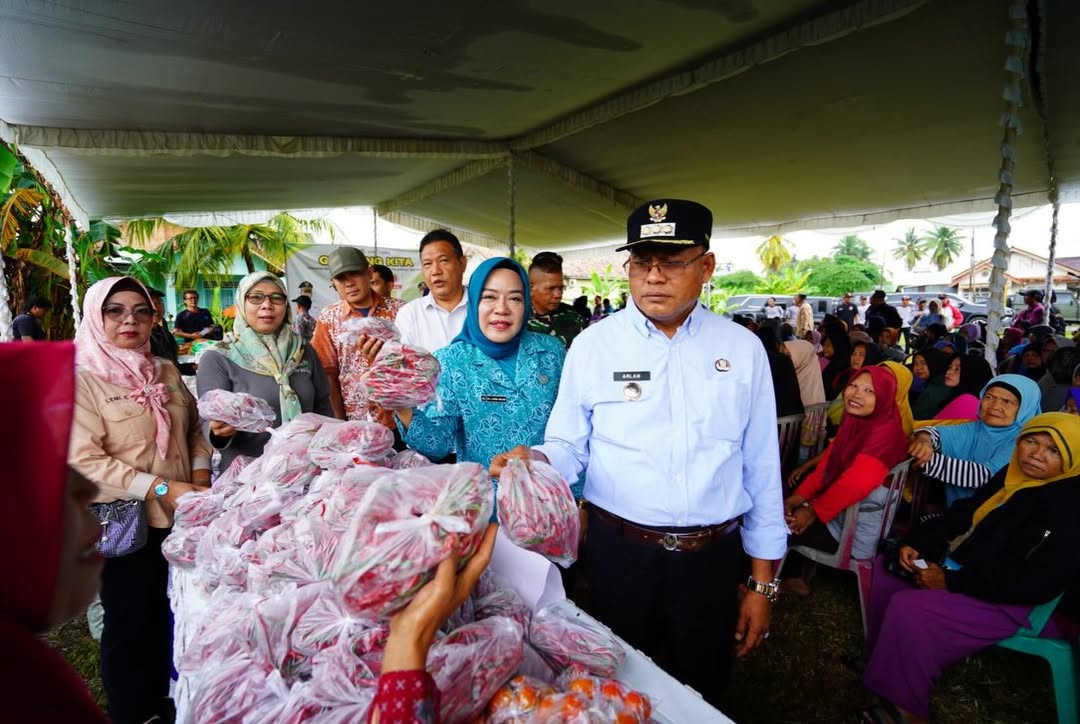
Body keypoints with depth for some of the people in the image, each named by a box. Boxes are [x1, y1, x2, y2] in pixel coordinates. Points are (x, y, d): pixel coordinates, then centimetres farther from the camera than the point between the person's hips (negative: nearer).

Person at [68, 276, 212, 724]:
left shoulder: (166, 374, 7)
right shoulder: (80, 379, -12)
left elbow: (194, 430, 14)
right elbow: (84, 461, -19)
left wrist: (199, 480, -1)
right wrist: (163, 488, -24)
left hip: (180, 517, 6)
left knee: (170, 615, 18)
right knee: (130, 624, 11)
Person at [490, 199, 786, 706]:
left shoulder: (743, 349, -2)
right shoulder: (592, 345, -6)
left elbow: (761, 467, 1)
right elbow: (568, 448, -3)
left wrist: (762, 583, 4)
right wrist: (536, 461, -27)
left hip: (713, 555, 1)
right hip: (618, 550, -1)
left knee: (701, 695, 22)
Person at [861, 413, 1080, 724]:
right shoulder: (1014, 475, 4)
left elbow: (1039, 584, -28)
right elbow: (965, 513, 11)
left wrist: (951, 581, -25)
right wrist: (916, 542, -4)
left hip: (1025, 605, -9)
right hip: (972, 569, 10)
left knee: (910, 608, -24)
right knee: (888, 569, 8)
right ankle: (878, 658, 16)